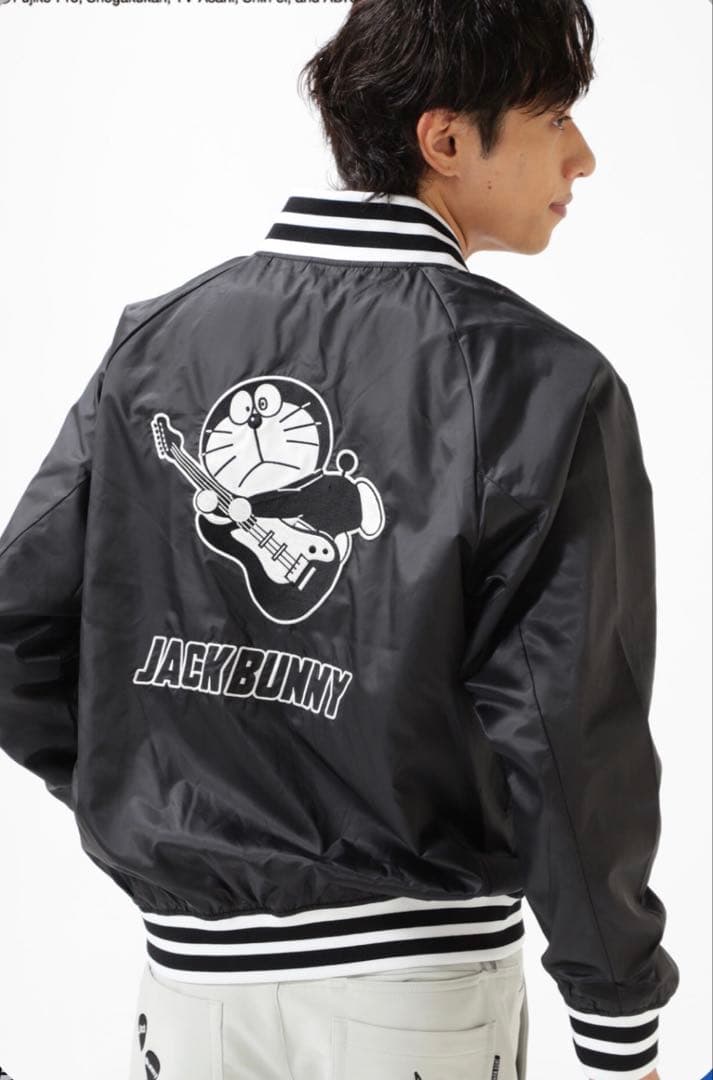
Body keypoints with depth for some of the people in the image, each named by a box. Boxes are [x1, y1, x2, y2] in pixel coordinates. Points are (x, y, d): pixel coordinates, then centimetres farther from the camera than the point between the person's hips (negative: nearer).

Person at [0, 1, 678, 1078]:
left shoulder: (157, 341, 0)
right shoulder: (539, 380, -13)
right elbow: (567, 734, -15)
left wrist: (147, 800, 11)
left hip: (195, 960, 3)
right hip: (419, 983, -3)